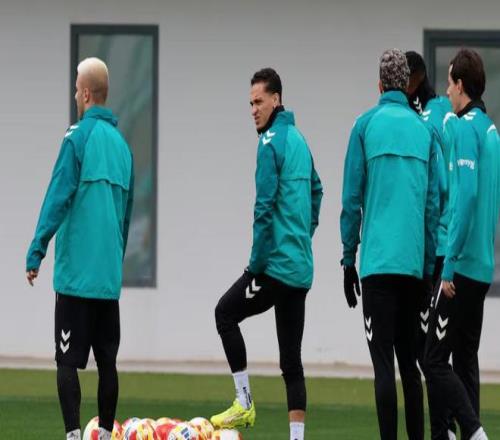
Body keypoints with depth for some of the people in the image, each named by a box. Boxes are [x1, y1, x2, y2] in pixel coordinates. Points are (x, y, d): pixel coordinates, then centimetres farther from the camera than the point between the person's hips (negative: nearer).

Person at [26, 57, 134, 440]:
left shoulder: (78, 138, -8)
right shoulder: (121, 143, 11)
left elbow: (58, 198, -14)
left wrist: (36, 252, -11)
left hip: (76, 273, -6)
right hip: (110, 275, 6)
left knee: (68, 361, -6)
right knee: (107, 361, 10)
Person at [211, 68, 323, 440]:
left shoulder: (270, 143, -12)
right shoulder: (299, 140, 13)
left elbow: (265, 209, -16)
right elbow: (316, 191, 26)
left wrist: (256, 263, -10)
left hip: (276, 265, -8)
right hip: (302, 268, 8)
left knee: (225, 313, 9)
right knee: (291, 360, 7)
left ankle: (245, 403, 6)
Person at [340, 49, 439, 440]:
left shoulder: (367, 125, -1)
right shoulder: (424, 131, 7)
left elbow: (352, 199, 0)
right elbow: (434, 203, 8)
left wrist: (348, 260, 8)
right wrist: (429, 264, 15)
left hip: (378, 261, -4)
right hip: (415, 262, 4)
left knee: (384, 363, -6)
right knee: (410, 362, 12)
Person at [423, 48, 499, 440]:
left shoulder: (463, 128, -13)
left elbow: (465, 196, -21)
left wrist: (448, 264, -19)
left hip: (461, 266, -9)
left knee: (436, 360, -8)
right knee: (465, 360, 10)